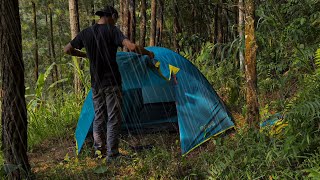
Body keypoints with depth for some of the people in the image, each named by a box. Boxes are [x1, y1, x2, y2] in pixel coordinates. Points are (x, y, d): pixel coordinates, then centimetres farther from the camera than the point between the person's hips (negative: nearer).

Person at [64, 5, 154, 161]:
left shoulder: (86, 33, 6)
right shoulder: (112, 31, -10)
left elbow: (67, 49, 16)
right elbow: (132, 47, -24)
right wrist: (148, 53, -7)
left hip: (95, 83, 6)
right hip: (111, 82, -5)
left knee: (98, 117, 16)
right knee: (113, 118, 1)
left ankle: (98, 150, 21)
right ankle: (112, 154, 3)